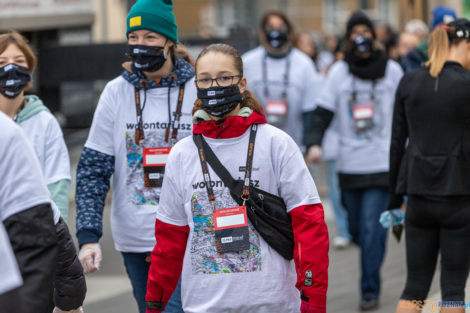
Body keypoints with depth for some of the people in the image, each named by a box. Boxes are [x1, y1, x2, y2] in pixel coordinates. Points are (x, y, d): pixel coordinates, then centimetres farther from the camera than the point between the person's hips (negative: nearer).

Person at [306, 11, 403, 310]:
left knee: (372, 229, -11)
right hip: (350, 164, 2)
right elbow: (323, 111, -4)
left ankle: (370, 289, -4)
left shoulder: (392, 70, 3)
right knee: (357, 230, 12)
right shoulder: (339, 72, 2)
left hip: (383, 164, -2)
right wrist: (315, 143, -19)